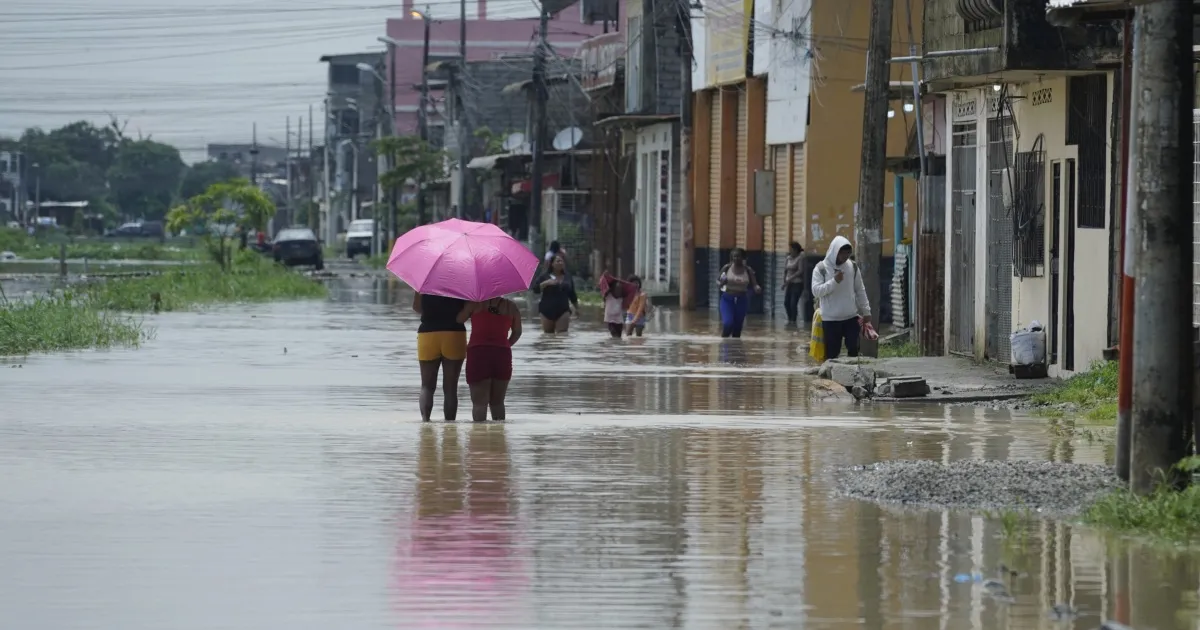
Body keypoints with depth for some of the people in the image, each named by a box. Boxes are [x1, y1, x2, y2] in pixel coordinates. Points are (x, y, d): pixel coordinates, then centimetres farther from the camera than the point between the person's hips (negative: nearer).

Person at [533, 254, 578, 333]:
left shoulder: (567, 278, 12)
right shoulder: (545, 276, 3)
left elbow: (572, 294, 19)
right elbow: (535, 289, -7)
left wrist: (577, 308, 18)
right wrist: (546, 283, -19)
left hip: (563, 310, 1)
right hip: (547, 310, -1)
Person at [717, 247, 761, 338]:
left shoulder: (748, 270, -3)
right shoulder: (726, 268, -4)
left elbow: (754, 284, -4)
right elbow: (718, 283, 5)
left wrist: (757, 288, -27)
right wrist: (721, 283, -18)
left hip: (742, 300, 2)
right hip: (727, 299, -1)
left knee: (737, 327, 7)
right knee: (728, 323, -19)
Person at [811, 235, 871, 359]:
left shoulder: (853, 267, 4)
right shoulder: (821, 269, -6)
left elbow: (860, 291, 11)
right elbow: (816, 291, -14)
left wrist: (866, 311, 8)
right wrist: (834, 281, -23)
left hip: (851, 317, 3)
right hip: (830, 319, -3)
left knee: (853, 349, 1)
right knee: (832, 353, 1)